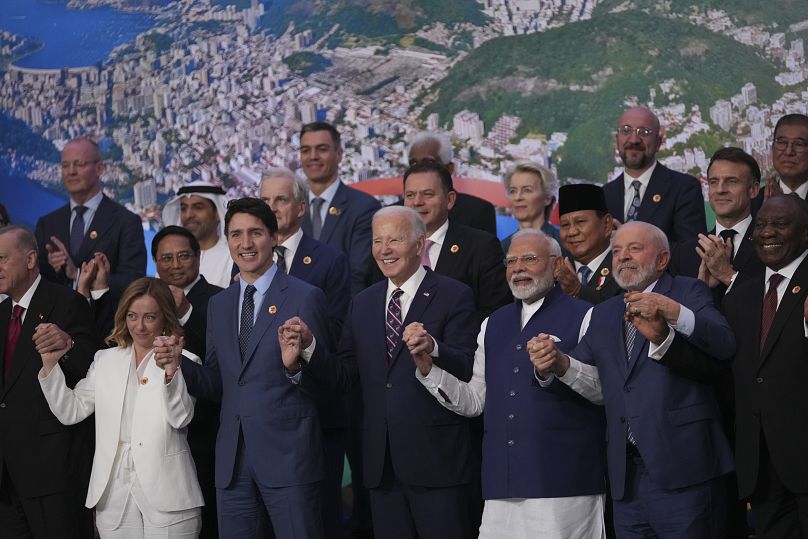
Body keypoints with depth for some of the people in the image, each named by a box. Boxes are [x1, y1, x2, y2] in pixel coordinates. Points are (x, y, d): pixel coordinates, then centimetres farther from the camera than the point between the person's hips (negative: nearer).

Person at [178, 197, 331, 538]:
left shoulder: (305, 297, -3)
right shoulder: (218, 305, 15)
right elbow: (215, 384, 16)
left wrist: (296, 367, -25)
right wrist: (177, 363, -3)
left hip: (288, 455, -5)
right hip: (232, 459, 5)